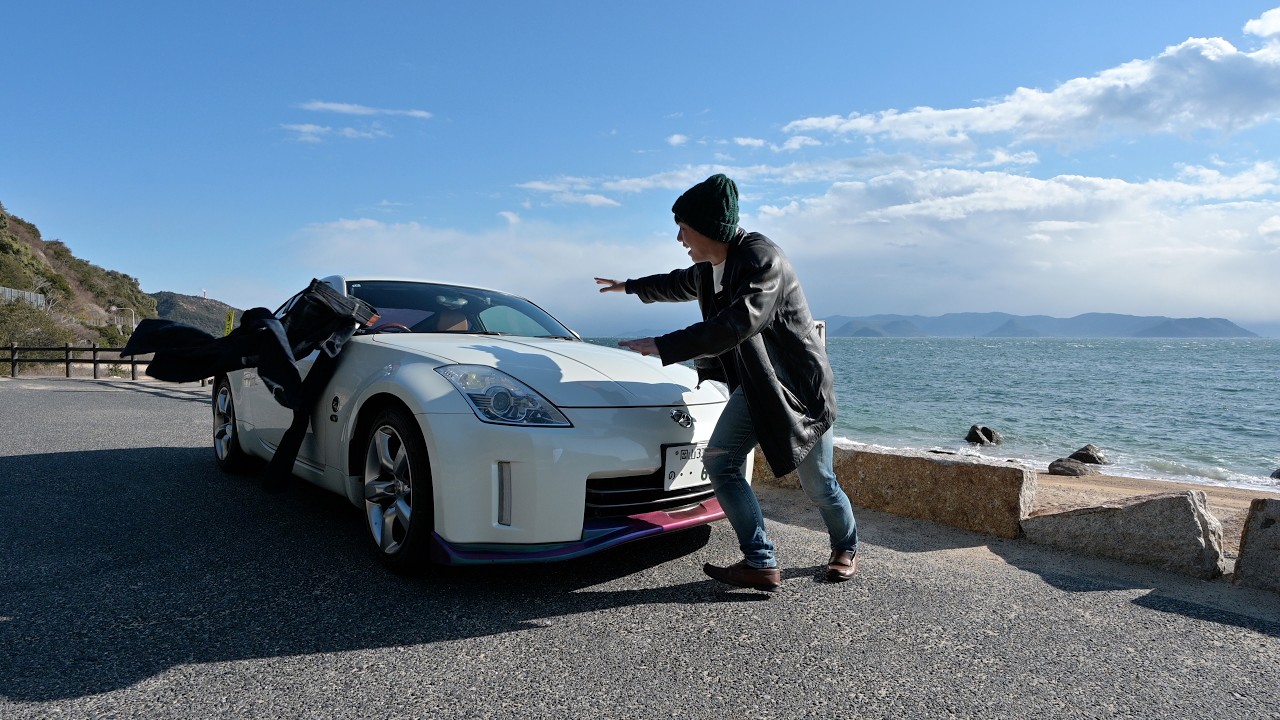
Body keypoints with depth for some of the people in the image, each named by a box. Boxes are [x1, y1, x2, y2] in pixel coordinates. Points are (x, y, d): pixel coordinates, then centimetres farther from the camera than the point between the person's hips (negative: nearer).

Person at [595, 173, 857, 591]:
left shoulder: (761, 259, -24)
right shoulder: (710, 266, 3)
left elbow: (735, 325, -37)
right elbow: (679, 285, 26)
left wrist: (662, 347, -36)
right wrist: (630, 287, 41)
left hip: (798, 385, -7)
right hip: (752, 385, 8)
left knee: (817, 484, 5)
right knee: (720, 462, -6)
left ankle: (846, 549, 33)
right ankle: (760, 563, -3)